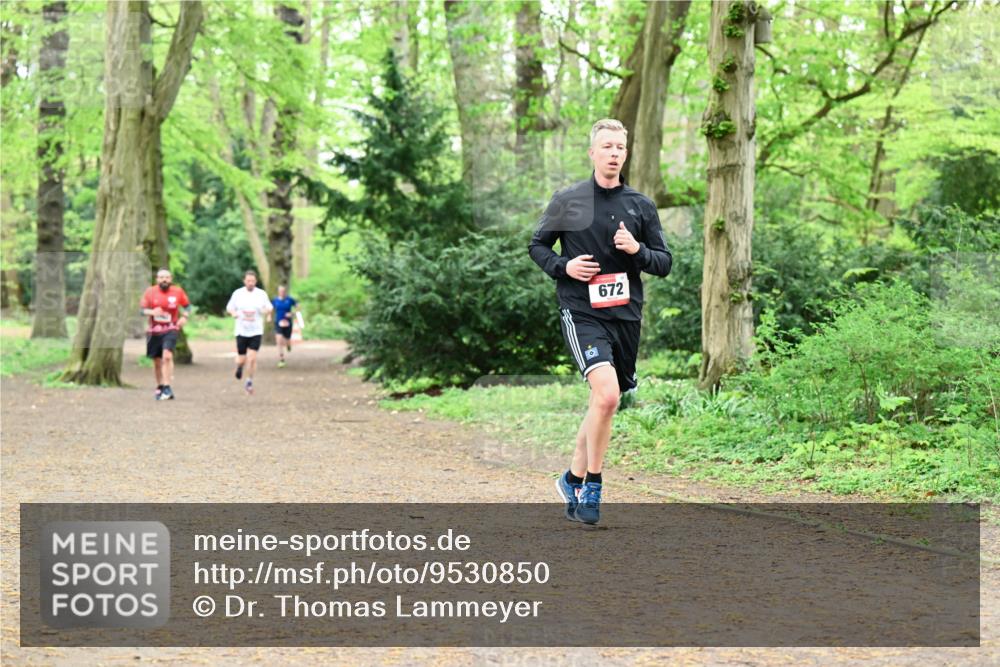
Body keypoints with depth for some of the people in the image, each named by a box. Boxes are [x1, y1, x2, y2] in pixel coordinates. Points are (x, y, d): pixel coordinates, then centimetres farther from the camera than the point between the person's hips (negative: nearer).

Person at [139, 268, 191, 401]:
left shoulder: (177, 292, -2)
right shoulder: (150, 292, -3)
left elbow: (187, 305, 12)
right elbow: (142, 310, -2)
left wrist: (184, 316, -7)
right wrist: (152, 312, -23)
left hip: (170, 330, -2)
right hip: (154, 331, 2)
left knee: (167, 356, -22)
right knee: (157, 361, 10)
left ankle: (167, 388, -22)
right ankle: (160, 387, 31)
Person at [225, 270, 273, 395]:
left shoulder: (261, 294, 1)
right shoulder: (237, 293, 1)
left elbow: (270, 308, 10)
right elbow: (229, 308, 10)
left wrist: (266, 311, -14)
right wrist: (233, 313, -12)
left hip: (256, 331, -1)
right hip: (241, 331, 1)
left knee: (252, 358, -11)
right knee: (242, 359, 3)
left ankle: (249, 382, 6)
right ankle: (239, 366, 40)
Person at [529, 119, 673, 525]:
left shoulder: (641, 206, 9)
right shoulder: (567, 201, 3)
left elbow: (665, 263, 11)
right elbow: (537, 246, 12)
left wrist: (637, 249, -9)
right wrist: (563, 267, -7)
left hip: (626, 316, 4)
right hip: (581, 313, -4)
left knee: (604, 403, 11)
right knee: (607, 394, -23)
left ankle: (574, 479, 29)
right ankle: (592, 487, -9)